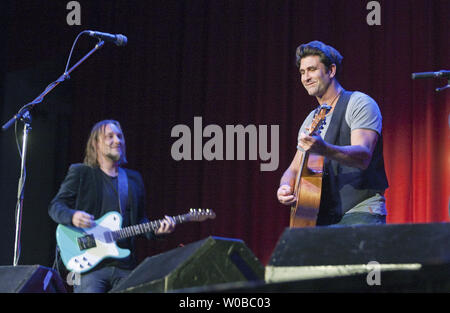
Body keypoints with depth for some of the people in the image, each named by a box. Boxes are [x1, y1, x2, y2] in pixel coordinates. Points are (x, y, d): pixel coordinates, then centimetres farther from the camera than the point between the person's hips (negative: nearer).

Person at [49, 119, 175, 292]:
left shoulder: (134, 179, 19)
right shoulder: (79, 173, 6)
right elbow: (55, 206, 2)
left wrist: (155, 230, 2)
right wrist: (73, 216, -19)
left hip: (125, 264, 4)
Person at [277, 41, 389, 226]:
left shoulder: (360, 103, -3)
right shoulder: (311, 121, 19)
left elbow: (363, 157, -18)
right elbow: (294, 169, 22)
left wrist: (324, 150, -36)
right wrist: (285, 188, -2)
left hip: (361, 211, -6)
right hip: (323, 216, 7)